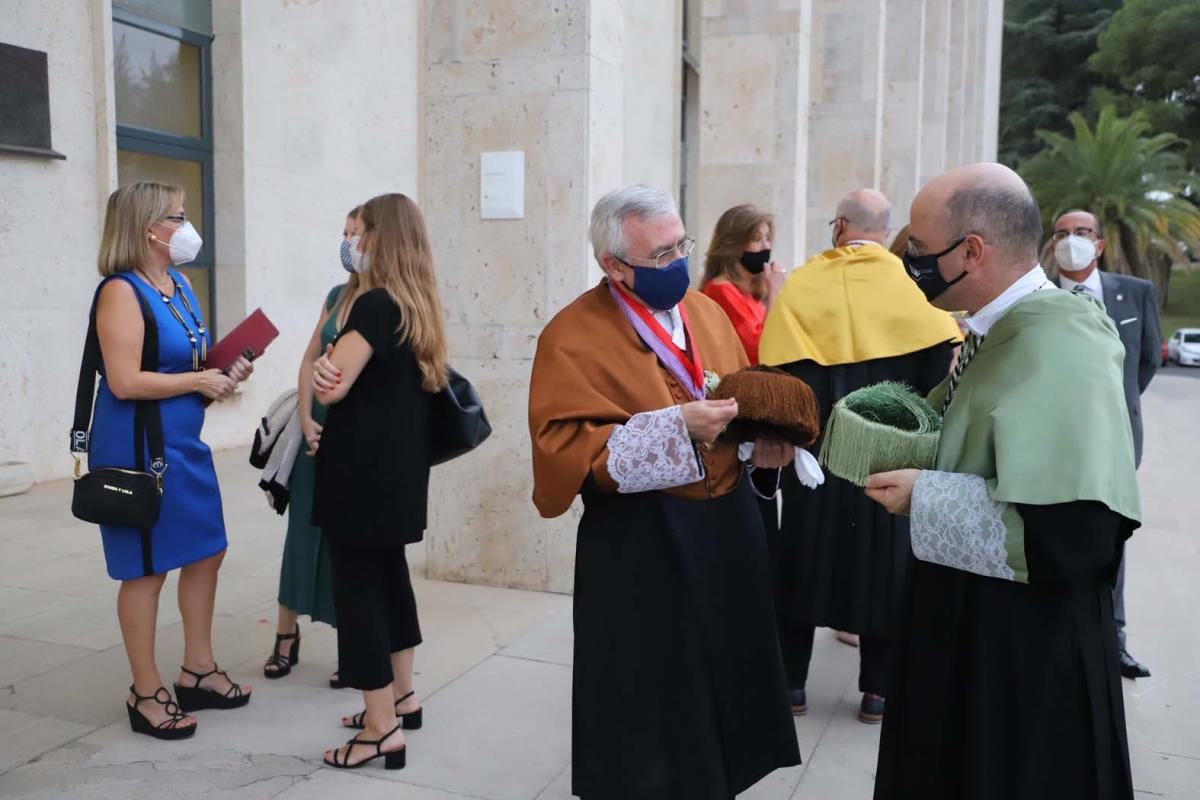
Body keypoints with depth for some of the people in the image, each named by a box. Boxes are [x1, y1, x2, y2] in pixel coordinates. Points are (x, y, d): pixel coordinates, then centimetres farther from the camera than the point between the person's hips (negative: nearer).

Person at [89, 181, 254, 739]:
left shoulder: (180, 286, 10)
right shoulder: (122, 292, -16)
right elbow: (125, 382, -24)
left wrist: (227, 369, 1)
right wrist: (200, 382, -16)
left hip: (185, 444, 9)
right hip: (137, 450, -9)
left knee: (207, 553, 15)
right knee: (147, 570, 2)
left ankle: (198, 671, 31)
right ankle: (146, 694, 18)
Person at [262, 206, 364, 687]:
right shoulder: (337, 296, 11)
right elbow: (310, 360, 10)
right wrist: (306, 417, -2)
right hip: (319, 429, 6)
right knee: (304, 531, 10)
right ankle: (287, 635, 24)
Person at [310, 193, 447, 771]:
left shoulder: (375, 305, -18)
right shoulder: (418, 306, 9)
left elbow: (330, 387, -20)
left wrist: (330, 360, 0)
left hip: (364, 472, -9)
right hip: (398, 467, 9)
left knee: (358, 587, -1)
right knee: (390, 576, 18)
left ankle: (382, 730, 6)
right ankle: (401, 698, 31)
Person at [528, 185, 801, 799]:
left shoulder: (705, 310, 8)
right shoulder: (573, 335, -11)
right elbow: (563, 447, -19)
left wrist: (765, 436, -6)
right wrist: (674, 427, -26)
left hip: (729, 523, 6)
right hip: (641, 545, -6)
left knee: (725, 680, 17)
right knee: (652, 709, 6)